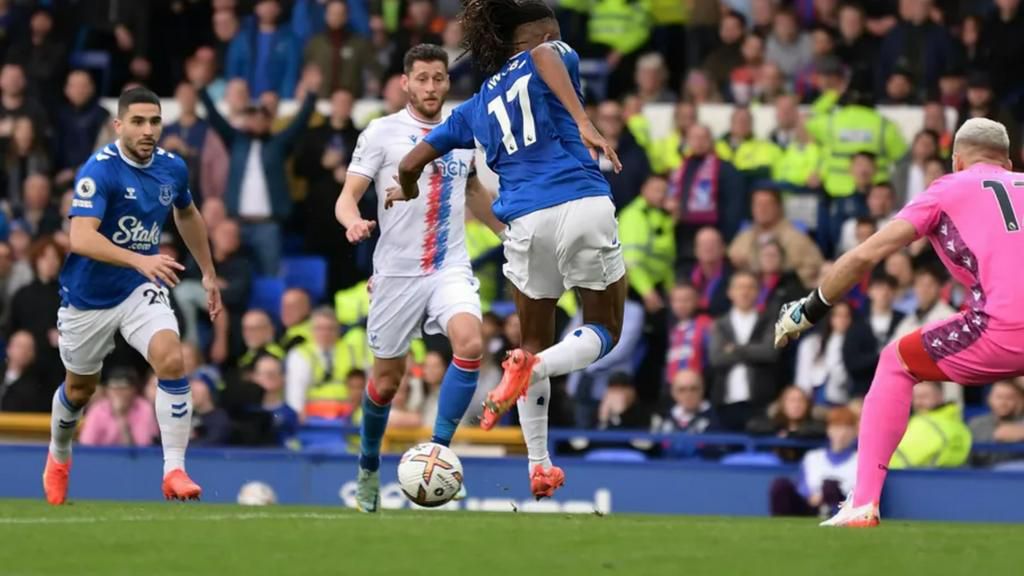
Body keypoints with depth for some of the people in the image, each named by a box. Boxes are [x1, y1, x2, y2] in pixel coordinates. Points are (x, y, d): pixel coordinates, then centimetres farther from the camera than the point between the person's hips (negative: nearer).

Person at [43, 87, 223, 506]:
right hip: (88, 298, -3)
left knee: (171, 361, -24)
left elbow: (187, 214, 20)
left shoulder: (172, 168, -4)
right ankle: (58, 455, 47)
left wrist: (209, 273, 23)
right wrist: (140, 260, -47)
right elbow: (81, 237, -35)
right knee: (80, 388, 16)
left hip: (142, 290, 3)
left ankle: (174, 470, -20)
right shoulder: (99, 170, -23)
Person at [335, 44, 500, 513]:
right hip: (397, 273, -2)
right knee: (387, 381, 6)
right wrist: (353, 222, -30)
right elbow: (347, 196, -8)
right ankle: (369, 467, 31)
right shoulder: (382, 132, -4)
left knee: (470, 343, -26)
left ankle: (438, 450, -16)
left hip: (451, 268, 2)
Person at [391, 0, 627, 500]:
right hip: (583, 205, -3)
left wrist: (406, 194, 47)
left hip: (526, 224, 3)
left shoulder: (475, 107, 22)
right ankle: (534, 366, -18)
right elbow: (543, 54, -16)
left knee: (536, 343, 22)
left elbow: (410, 165, 23)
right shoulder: (555, 58, 11)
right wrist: (584, 122, -28)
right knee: (604, 332, 13)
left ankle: (539, 469, 15)